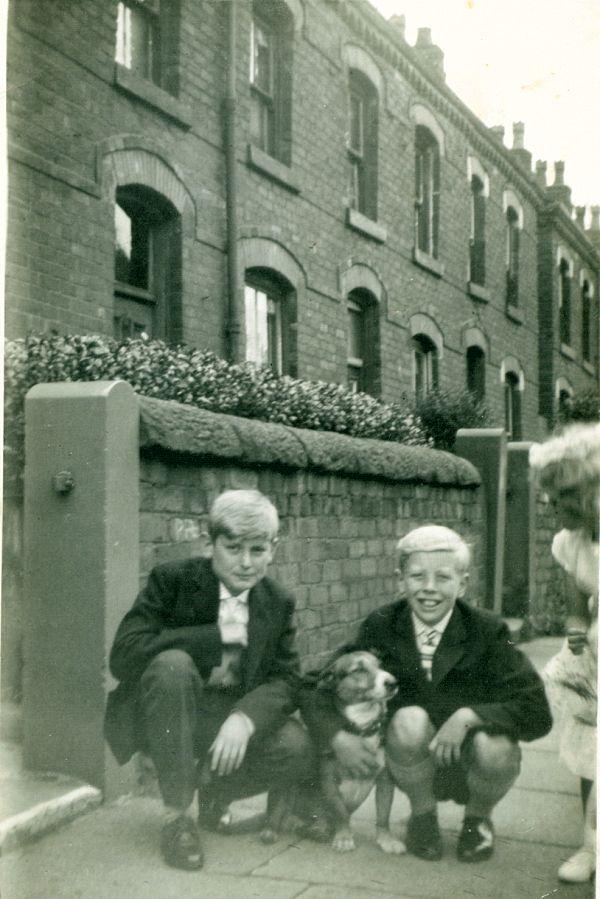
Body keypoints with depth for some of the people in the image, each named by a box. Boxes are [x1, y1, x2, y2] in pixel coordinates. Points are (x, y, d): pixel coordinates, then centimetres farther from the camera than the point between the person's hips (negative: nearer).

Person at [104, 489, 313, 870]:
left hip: (235, 719, 3)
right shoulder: (171, 580, -12)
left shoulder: (279, 602, 1)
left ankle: (213, 790, 10)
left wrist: (244, 718, -28)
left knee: (298, 751, -24)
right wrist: (217, 637, -26)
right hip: (169, 718, -3)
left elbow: (285, 679, -6)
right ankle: (178, 813, -20)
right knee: (172, 663, -34)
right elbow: (124, 656, -24)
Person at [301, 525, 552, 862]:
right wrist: (336, 736, -24)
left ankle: (478, 818, 5)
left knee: (495, 749, -32)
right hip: (415, 765, 0)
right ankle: (422, 815, 1)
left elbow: (537, 713, -16)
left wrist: (469, 715, -31)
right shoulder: (381, 628, -8)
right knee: (410, 719, -30)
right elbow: (315, 687, -5)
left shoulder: (487, 631, -11)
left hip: (470, 766, 0)